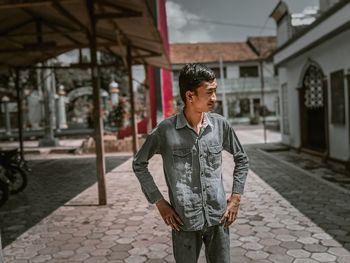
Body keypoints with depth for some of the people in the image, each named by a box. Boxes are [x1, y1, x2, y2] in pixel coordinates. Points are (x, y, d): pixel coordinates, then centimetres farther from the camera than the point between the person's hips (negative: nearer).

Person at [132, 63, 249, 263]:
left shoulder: (220, 124, -5)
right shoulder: (166, 130, -13)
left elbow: (242, 159, 10)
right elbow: (139, 164, -1)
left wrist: (236, 197, 3)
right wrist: (159, 202, -4)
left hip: (218, 219, 3)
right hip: (184, 222, -2)